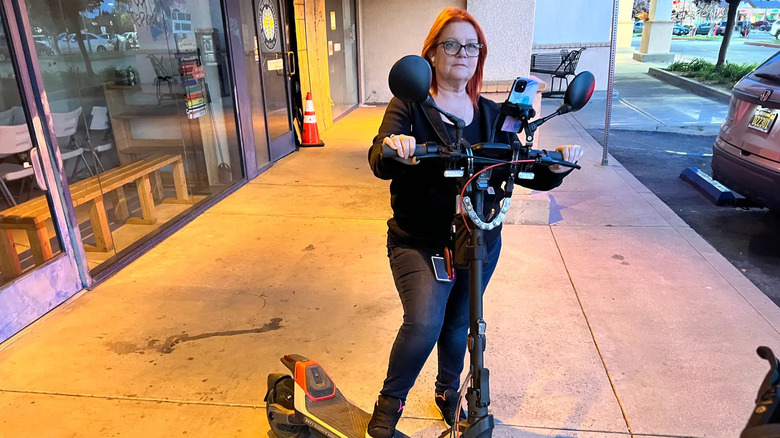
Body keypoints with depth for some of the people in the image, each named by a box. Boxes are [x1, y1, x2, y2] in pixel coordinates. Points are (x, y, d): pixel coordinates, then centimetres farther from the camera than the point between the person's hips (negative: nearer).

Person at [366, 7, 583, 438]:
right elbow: (379, 162, -22)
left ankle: (448, 391, 46)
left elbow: (522, 168, 2)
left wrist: (554, 167, -20)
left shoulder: (490, 114, 6)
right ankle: (389, 403, 4)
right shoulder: (409, 106, -6)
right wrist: (392, 151, -46)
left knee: (459, 324, 18)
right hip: (420, 243, -4)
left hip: (479, 241, 4)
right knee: (424, 324, -22)